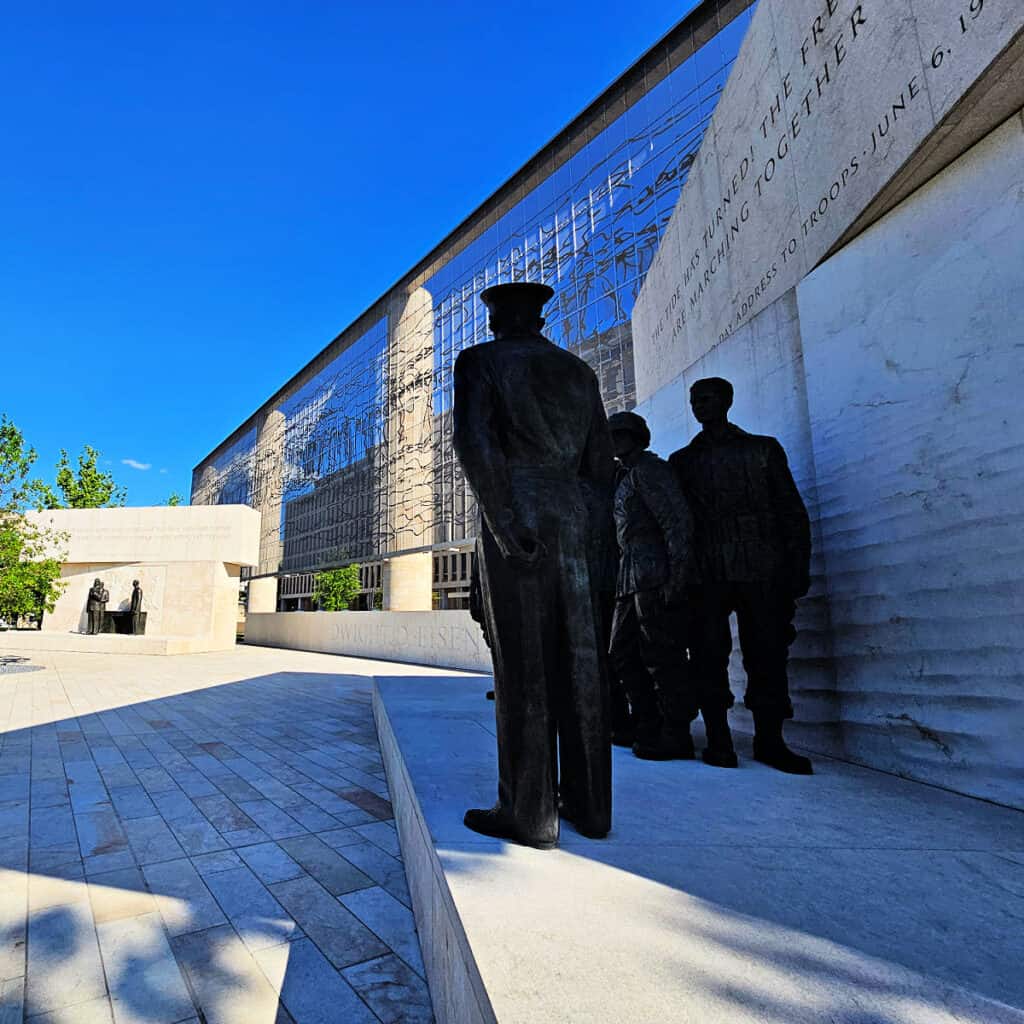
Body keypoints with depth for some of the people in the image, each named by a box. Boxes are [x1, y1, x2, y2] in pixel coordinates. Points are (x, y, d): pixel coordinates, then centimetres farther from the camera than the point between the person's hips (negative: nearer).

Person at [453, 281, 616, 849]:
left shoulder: (480, 361, 4)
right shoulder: (578, 370, 18)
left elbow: (474, 442, -14)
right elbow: (601, 468, 15)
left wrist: (504, 522, -12)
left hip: (515, 521, -5)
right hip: (573, 524, 5)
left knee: (521, 668, -2)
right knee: (578, 664, 7)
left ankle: (529, 813, 6)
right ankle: (589, 805, 16)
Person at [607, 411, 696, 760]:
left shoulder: (649, 469, -4)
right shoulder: (625, 477, 24)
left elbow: (679, 521, -14)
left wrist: (677, 575, -20)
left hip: (656, 578, -10)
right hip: (630, 581, 10)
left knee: (662, 659, -4)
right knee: (623, 655, 12)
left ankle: (676, 736, 7)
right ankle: (649, 728, 22)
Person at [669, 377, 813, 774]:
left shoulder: (764, 449, 14)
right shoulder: (682, 460, 16)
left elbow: (792, 511, 10)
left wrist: (798, 567, 0)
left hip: (762, 572, 0)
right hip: (707, 574, 1)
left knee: (768, 654, 1)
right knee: (709, 657, 0)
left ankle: (769, 740, 13)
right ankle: (718, 739, 9)